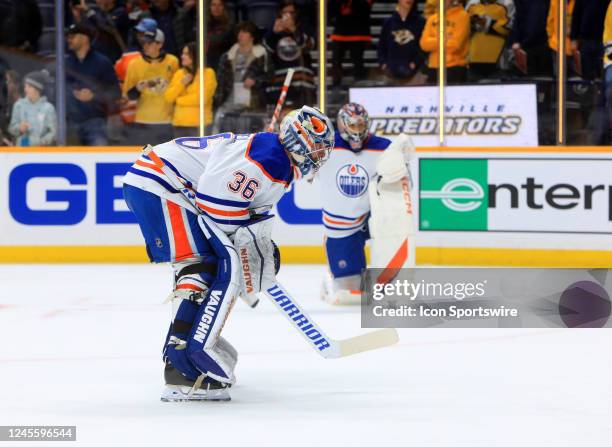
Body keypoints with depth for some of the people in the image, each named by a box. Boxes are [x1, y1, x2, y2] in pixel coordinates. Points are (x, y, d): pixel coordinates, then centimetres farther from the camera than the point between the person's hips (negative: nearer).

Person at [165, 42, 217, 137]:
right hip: (179, 124, 6)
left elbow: (202, 98, -14)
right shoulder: (179, 73, 13)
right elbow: (168, 97, 6)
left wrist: (179, 100, -3)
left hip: (199, 124, -6)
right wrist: (181, 83, -9)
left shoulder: (208, 73, -4)